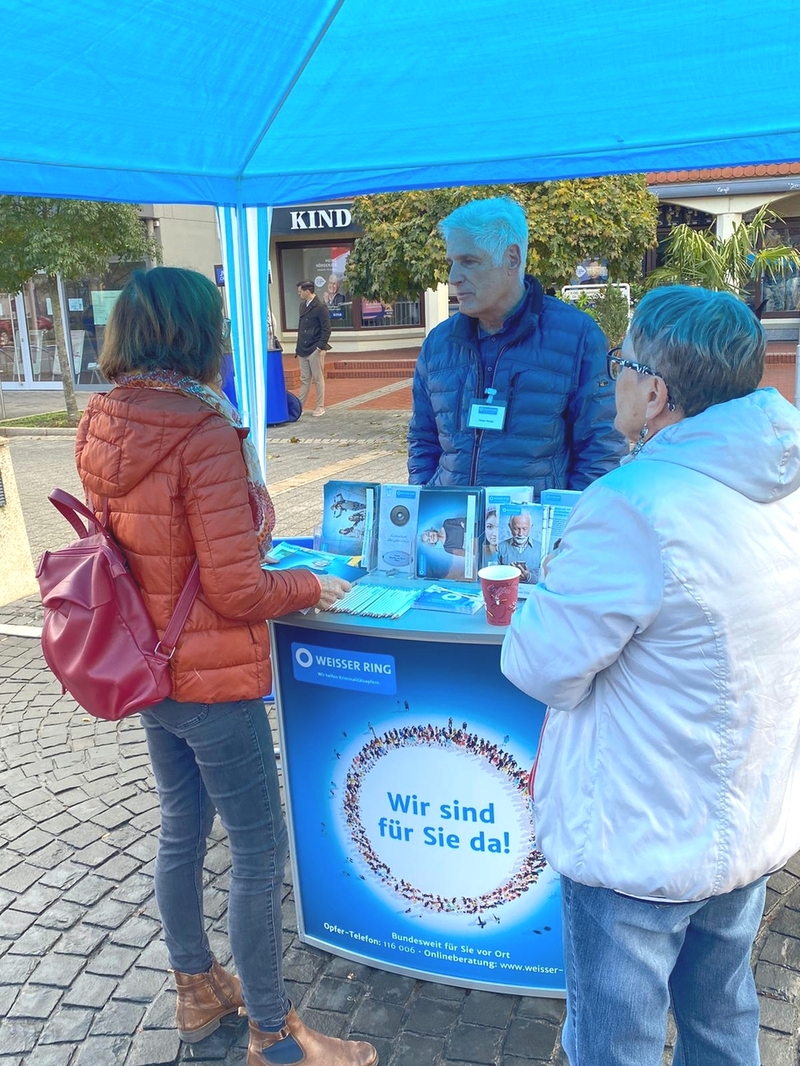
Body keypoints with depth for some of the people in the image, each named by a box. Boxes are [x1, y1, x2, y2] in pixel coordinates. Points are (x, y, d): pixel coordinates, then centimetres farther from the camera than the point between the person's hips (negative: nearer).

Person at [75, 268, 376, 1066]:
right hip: (212, 680, -8)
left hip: (146, 669, 8)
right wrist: (310, 587, -7)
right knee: (258, 854, 8)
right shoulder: (205, 432, -24)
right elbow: (236, 589, -23)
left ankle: (197, 990, 44)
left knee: (181, 829, 23)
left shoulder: (101, 427, 0)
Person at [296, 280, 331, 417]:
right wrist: (299, 347, 13)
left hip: (315, 349, -6)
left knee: (318, 379, 2)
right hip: (303, 349, 7)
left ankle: (320, 407, 10)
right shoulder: (302, 305, 12)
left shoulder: (320, 307, -10)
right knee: (304, 379, 10)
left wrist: (321, 347, -16)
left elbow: (326, 329, -11)